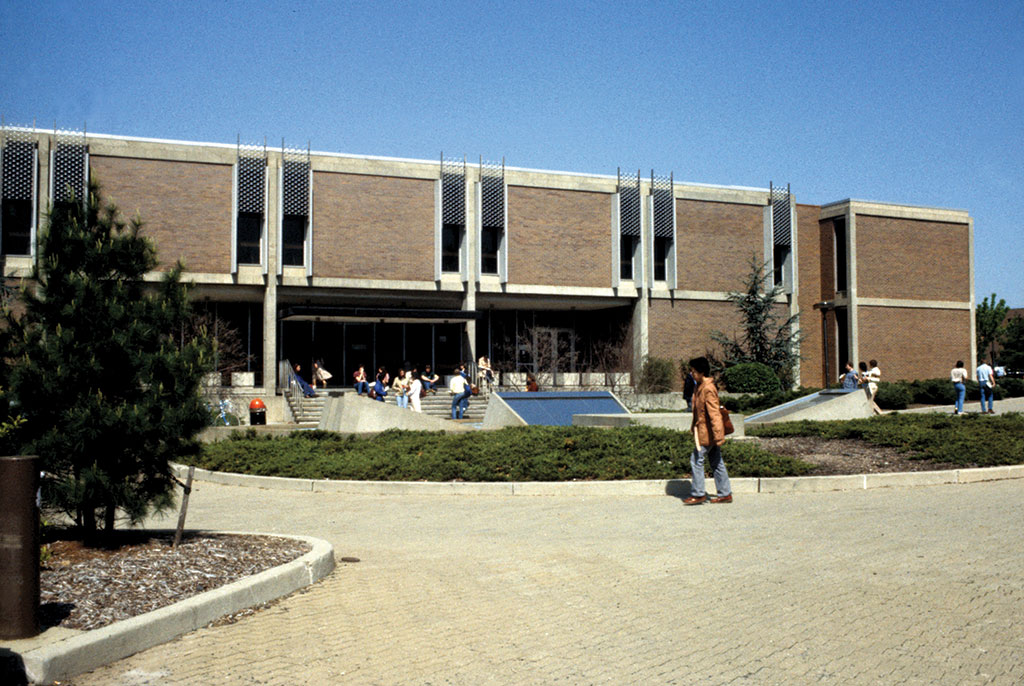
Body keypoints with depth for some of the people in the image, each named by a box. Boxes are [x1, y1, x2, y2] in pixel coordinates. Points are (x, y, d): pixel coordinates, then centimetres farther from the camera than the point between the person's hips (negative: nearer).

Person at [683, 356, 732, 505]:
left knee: (696, 460, -5)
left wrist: (718, 435, -23)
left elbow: (714, 413, -22)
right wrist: (694, 426, 24)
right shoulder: (699, 387, 12)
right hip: (703, 430, 10)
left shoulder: (708, 389, -18)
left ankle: (698, 494, 2)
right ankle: (725, 494, 16)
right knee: (716, 462, 11)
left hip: (707, 432, -10)